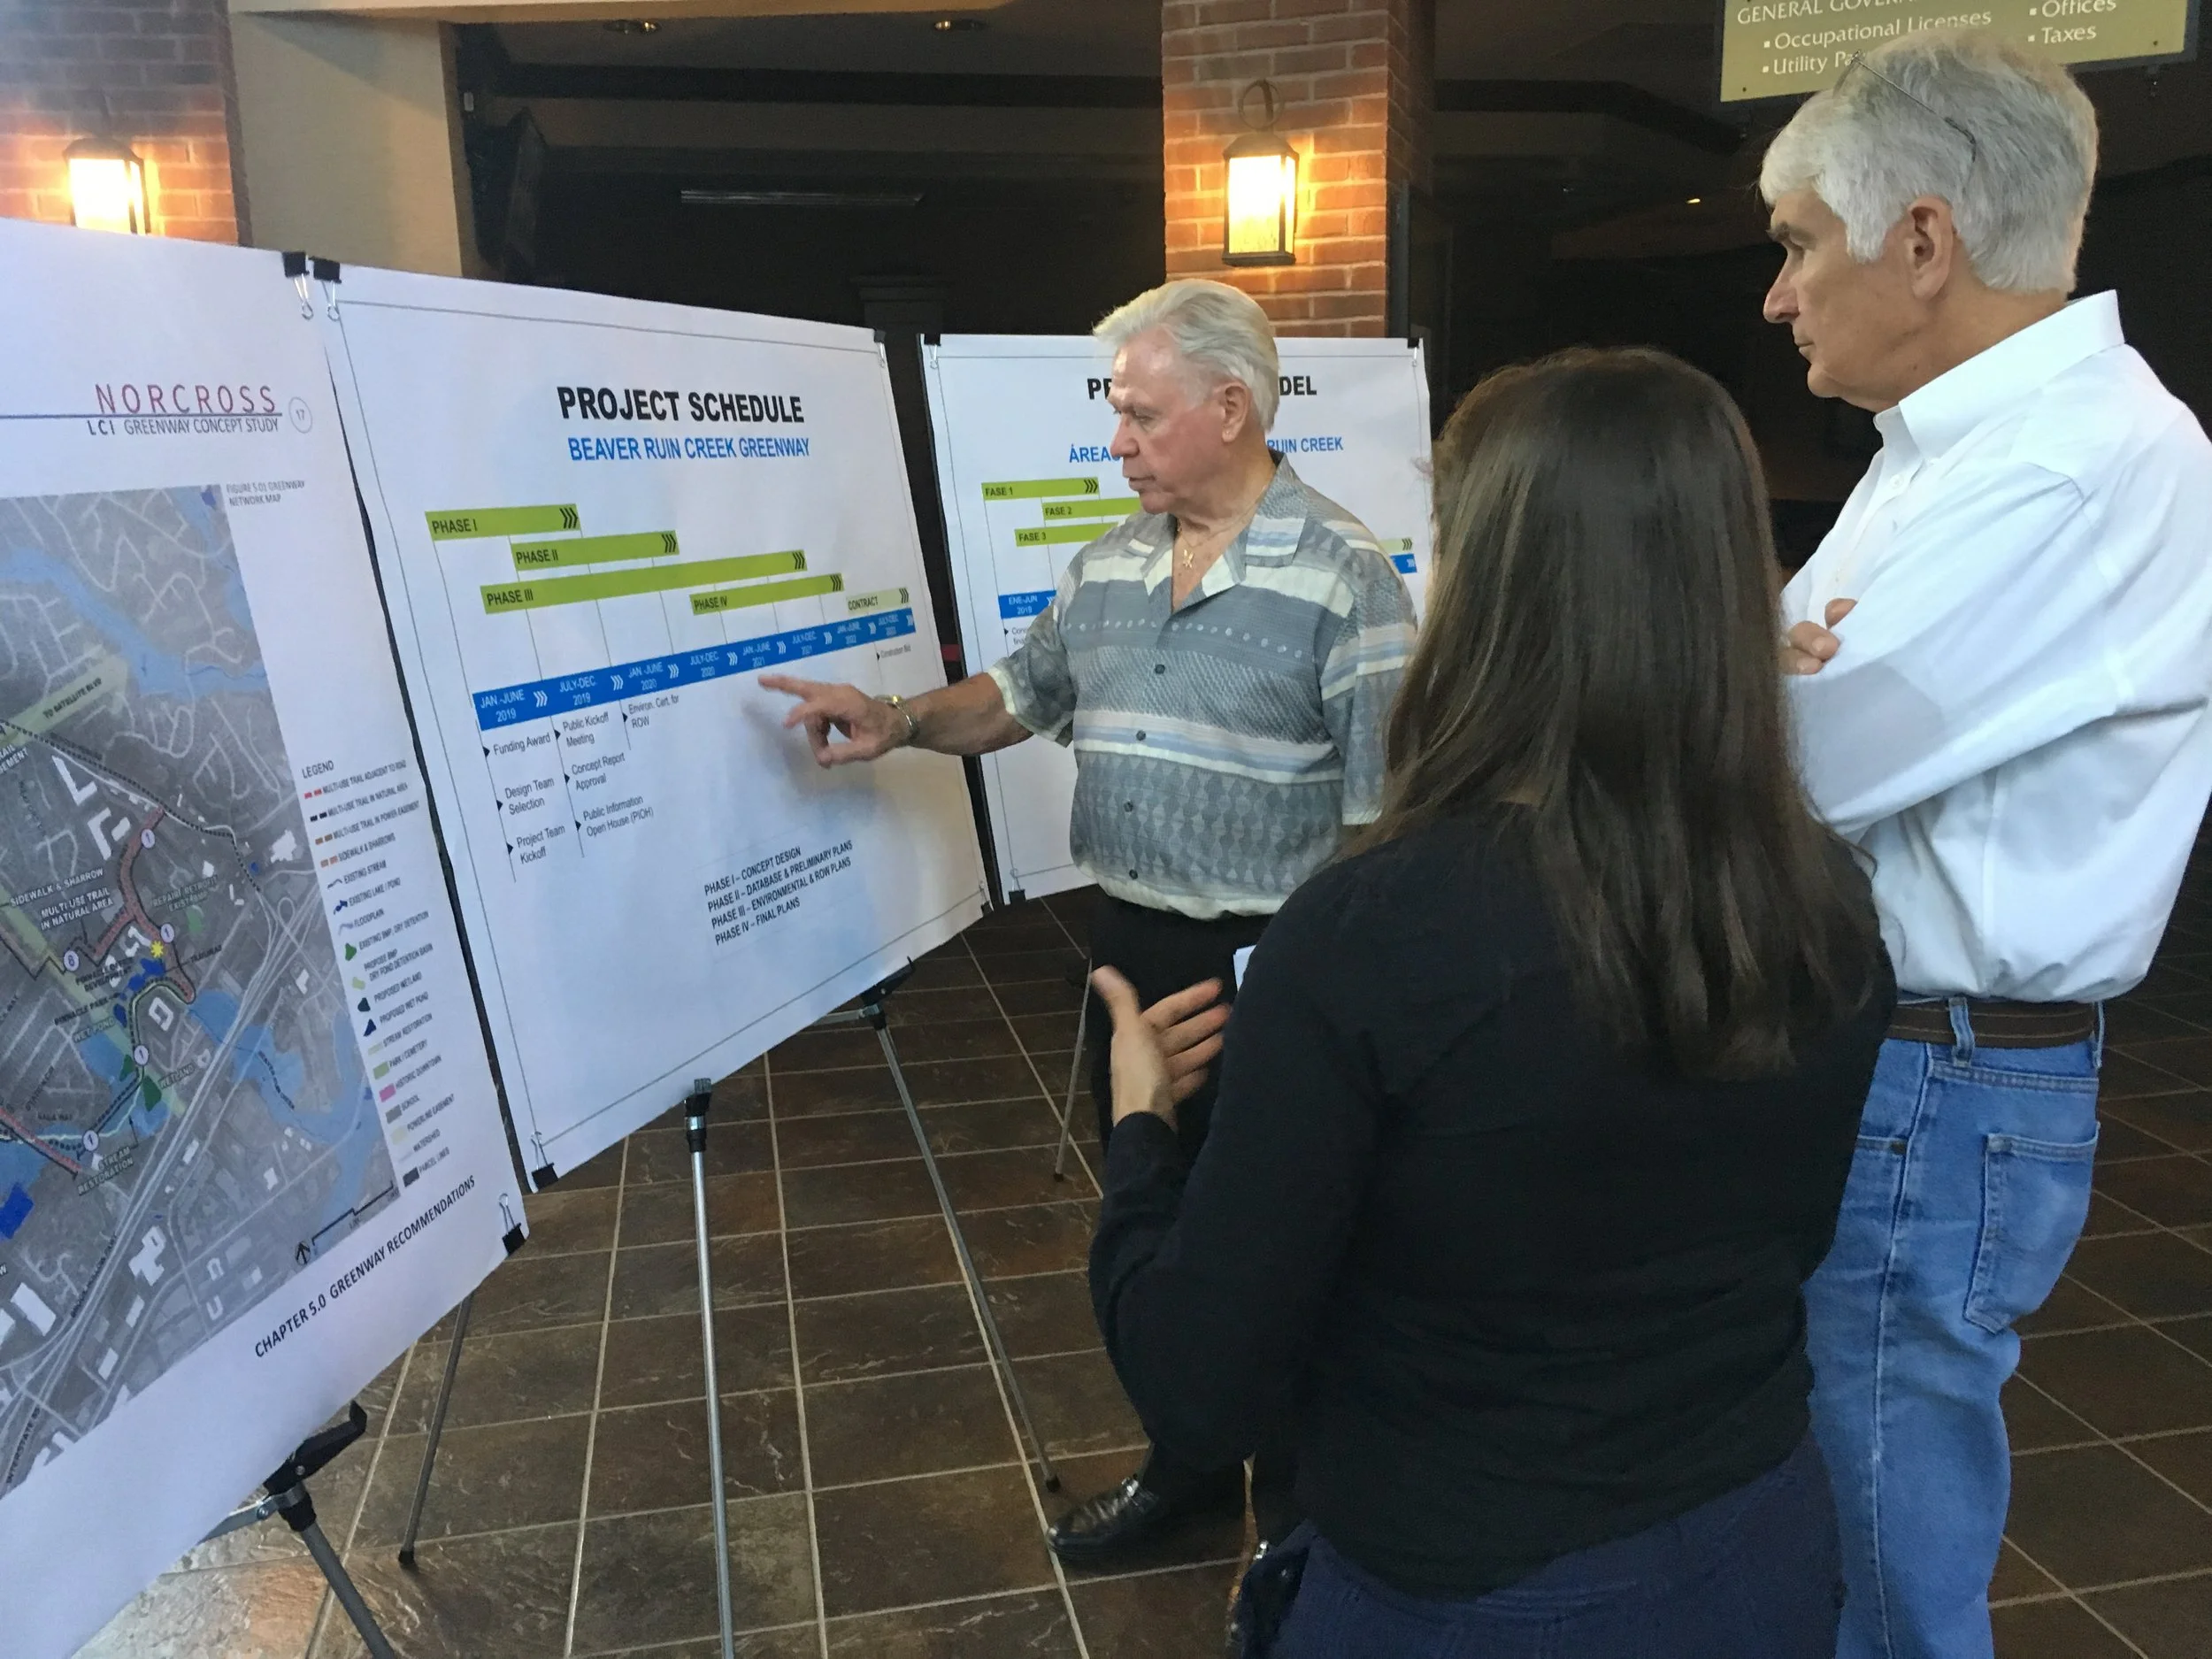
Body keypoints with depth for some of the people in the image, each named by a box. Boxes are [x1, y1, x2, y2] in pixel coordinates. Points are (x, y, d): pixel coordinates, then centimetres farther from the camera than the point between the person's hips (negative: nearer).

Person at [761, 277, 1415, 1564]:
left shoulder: (1343, 573, -14)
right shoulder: (1111, 563, 8)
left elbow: (1382, 803, -15)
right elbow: (1024, 693, 17)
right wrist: (902, 722, 1)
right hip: (1129, 941, 7)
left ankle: (1299, 1506, 32)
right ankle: (1186, 1462, 42)